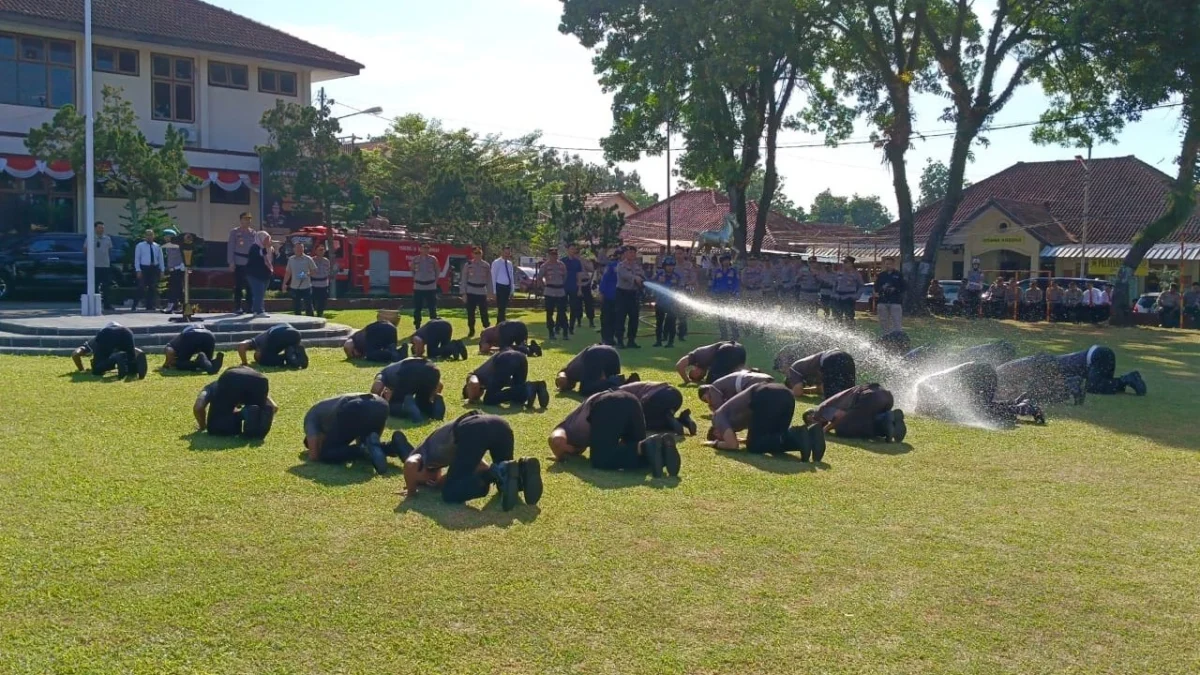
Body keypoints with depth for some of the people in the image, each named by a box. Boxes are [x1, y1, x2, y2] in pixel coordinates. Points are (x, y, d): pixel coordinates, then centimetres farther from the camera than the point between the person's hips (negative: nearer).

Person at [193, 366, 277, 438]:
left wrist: (202, 426, 37)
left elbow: (198, 407, 21)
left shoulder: (212, 386, 40)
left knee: (214, 428, 13)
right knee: (259, 429, 19)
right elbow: (274, 407, 35)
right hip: (259, 381, 2)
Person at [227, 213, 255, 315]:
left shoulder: (253, 232, 11)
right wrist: (231, 262, -10)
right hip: (239, 262, -4)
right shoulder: (234, 232, 0)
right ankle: (237, 307, 3)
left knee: (250, 285, 6)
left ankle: (249, 306, 15)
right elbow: (230, 248, -3)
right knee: (238, 285, -1)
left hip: (251, 262, 4)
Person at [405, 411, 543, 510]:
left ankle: (499, 473, -20)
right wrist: (442, 481, 42)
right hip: (500, 425, 7)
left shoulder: (419, 456, 26)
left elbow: (410, 465, 0)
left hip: (472, 431, -7)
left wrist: (411, 492, 17)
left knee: (450, 494, 0)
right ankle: (523, 469, -11)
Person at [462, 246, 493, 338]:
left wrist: (491, 293, 3)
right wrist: (464, 293, -4)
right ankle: (471, 331, 16)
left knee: (484, 312, 1)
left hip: (482, 292, 0)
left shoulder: (486, 266, 3)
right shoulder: (468, 265, -1)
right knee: (470, 313, 3)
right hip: (471, 292, 0)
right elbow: (464, 280, 1)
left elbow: (489, 280, 7)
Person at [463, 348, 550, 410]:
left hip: (504, 360, -7)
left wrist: (472, 399, 12)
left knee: (489, 400, 0)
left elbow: (473, 383, -3)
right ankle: (536, 387, -9)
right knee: (518, 397, 21)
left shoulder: (472, 376, 22)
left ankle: (526, 389, -15)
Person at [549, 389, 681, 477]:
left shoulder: (563, 429, 25)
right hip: (630, 401, 7)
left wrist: (560, 457, 17)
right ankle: (661, 444, -12)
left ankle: (644, 448, -22)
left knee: (601, 461, -3)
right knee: (636, 451, 20)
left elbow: (557, 440, 0)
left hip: (607, 407, -7)